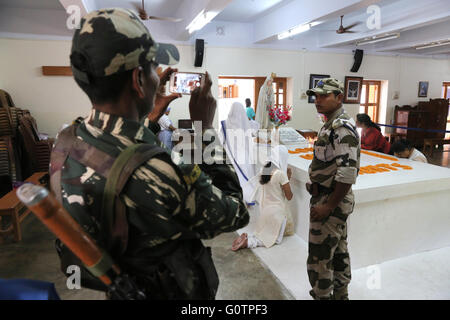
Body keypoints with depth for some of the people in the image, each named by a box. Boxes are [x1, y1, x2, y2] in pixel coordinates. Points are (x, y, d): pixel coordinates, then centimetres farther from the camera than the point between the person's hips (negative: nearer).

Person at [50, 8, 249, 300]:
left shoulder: (66, 143, -15)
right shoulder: (167, 176, -39)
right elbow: (236, 214, -20)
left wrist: (151, 120, 2)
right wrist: (205, 130, -18)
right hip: (172, 292, -5)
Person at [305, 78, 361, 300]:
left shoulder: (342, 128, -20)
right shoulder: (331, 125, 13)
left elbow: (347, 173, -27)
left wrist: (328, 206, -22)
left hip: (331, 201, -10)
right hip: (332, 200, 10)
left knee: (319, 257, 0)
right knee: (338, 251, 22)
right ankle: (340, 293, 38)